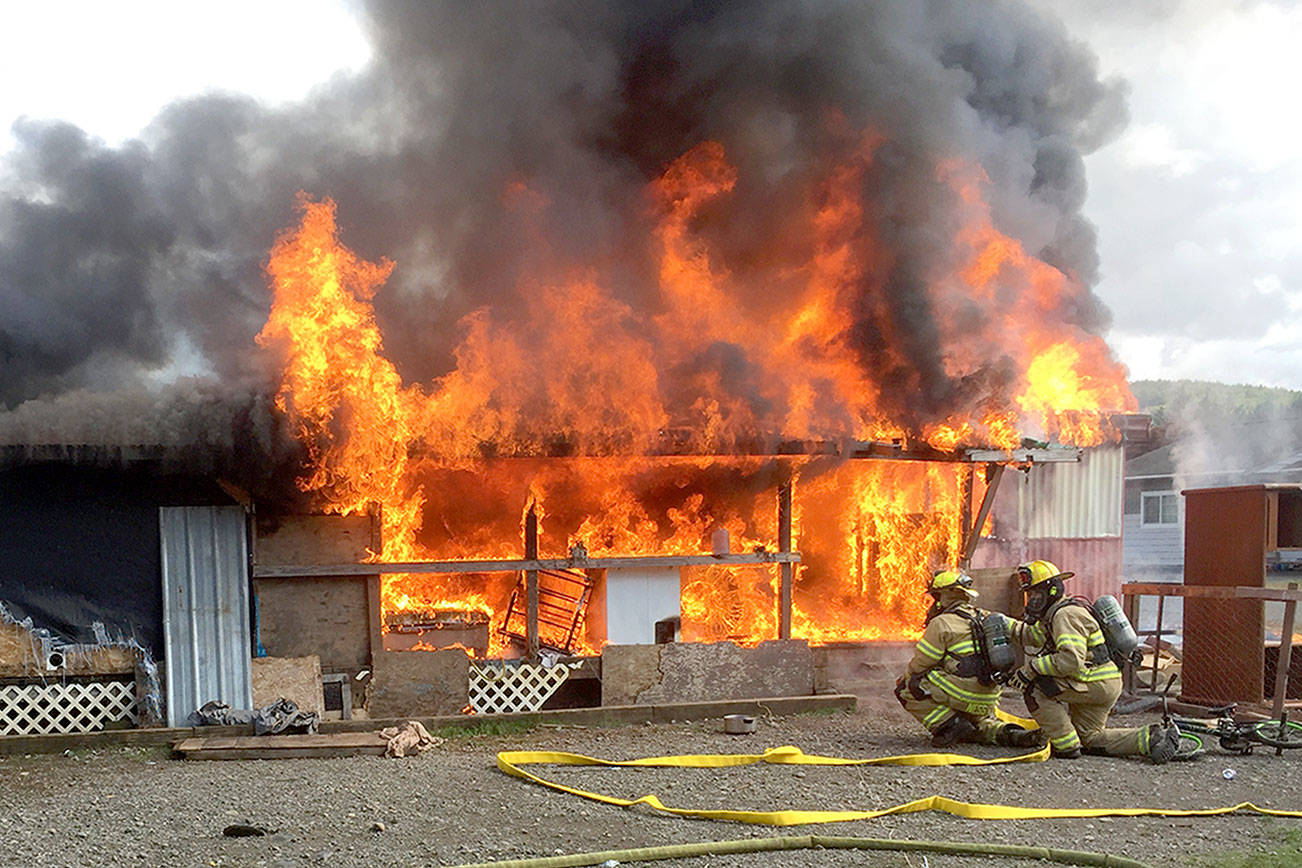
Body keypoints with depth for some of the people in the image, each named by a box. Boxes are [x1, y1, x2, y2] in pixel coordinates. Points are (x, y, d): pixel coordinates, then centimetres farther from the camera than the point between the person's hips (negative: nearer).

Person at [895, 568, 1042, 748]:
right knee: (980, 725, 34)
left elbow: (920, 664, -4)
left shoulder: (942, 624, -9)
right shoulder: (983, 618, 13)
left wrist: (903, 680, 16)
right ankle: (1011, 734, 5)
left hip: (961, 693, -8)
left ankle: (950, 726, -7)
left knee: (906, 690, 0)